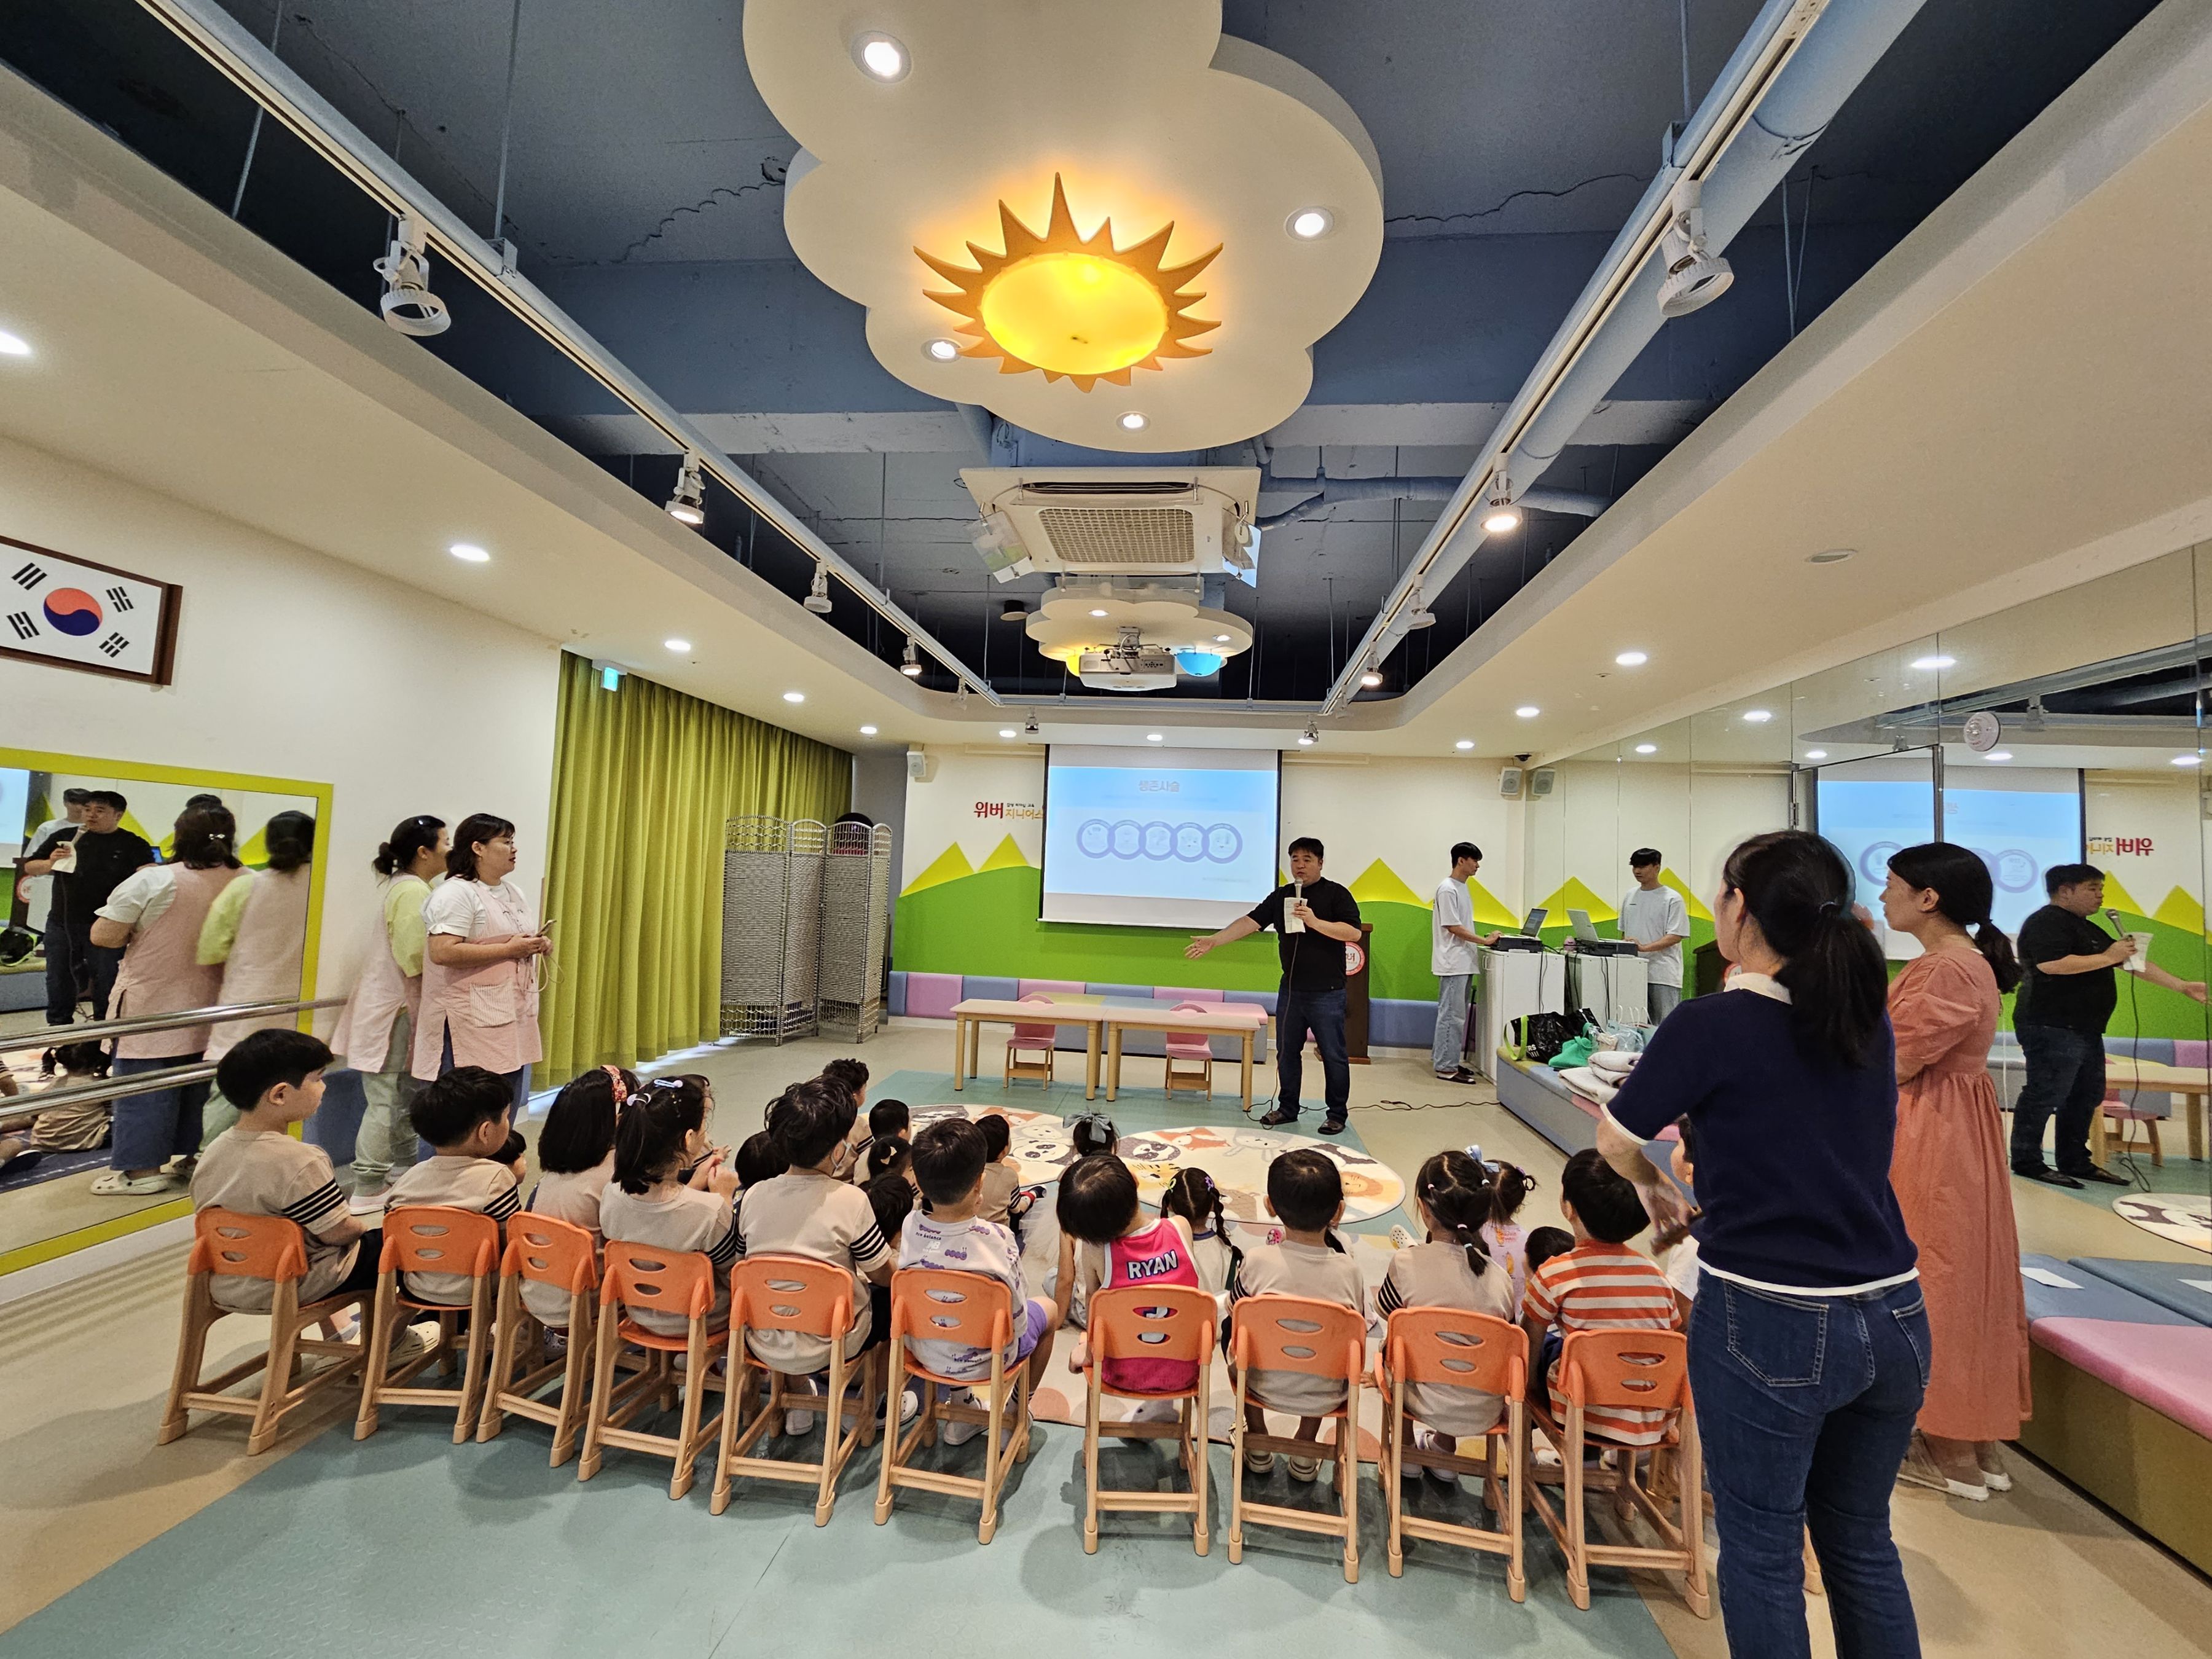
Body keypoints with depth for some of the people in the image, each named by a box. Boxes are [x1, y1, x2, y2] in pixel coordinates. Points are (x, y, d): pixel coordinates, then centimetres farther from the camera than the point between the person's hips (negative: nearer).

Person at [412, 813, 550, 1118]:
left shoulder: (514, 893, 16)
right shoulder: (456, 893, -11)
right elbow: (442, 953, -23)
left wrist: (537, 944, 7)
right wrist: (509, 950, -19)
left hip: (512, 1023, 8)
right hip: (471, 1027, -8)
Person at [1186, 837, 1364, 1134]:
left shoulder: (1337, 894, -5)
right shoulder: (1281, 896, 9)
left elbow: (1354, 933, -15)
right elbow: (1250, 922, 3)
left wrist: (1315, 922, -24)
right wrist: (1214, 940, -6)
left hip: (1327, 993, -5)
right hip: (1291, 990, 5)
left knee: (1333, 1055, 4)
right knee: (1286, 1051, 12)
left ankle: (1337, 1114, 18)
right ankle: (1287, 1108, 26)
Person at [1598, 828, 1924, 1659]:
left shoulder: (1713, 1023, -18)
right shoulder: (1867, 1016, 0)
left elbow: (1615, 1142, -5)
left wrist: (1654, 1185, 13)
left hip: (1772, 1324, -6)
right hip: (1893, 1318, 6)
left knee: (1762, 1552, 14)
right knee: (1861, 1543, 24)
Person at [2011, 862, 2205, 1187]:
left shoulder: (2087, 929, 21)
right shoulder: (2047, 922, -12)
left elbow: (2132, 962, 24)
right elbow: (2050, 965, -26)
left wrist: (2183, 986, 19)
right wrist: (2107, 958, -15)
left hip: (2084, 1030, 11)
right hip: (2053, 1029, -11)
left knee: (2086, 1097, 15)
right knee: (2044, 1096, -8)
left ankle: (2075, 1162, 23)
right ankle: (2026, 1161, -3)